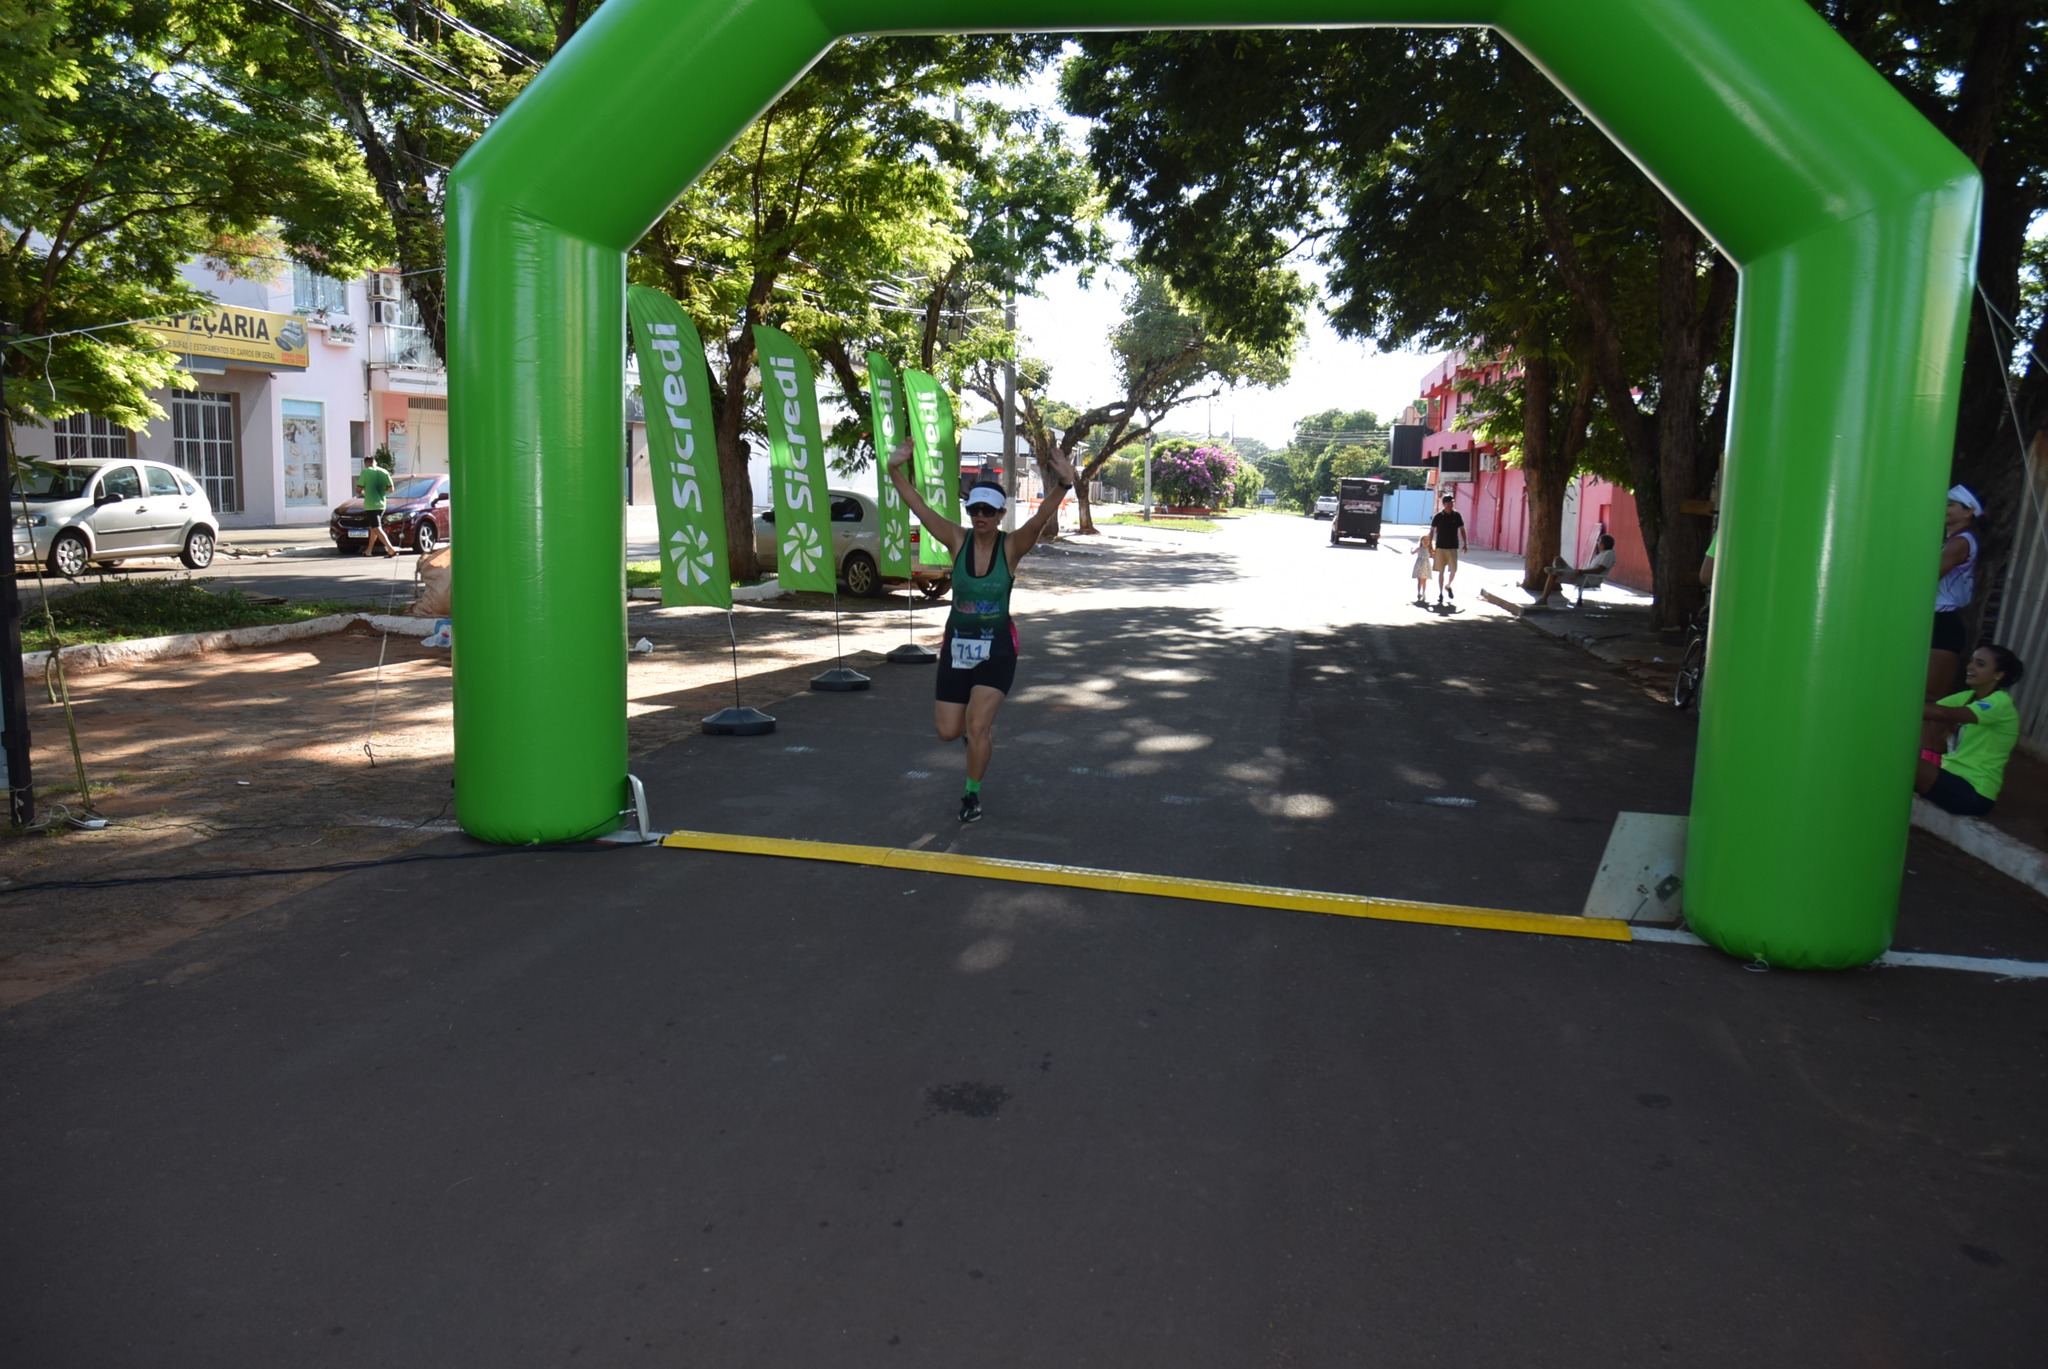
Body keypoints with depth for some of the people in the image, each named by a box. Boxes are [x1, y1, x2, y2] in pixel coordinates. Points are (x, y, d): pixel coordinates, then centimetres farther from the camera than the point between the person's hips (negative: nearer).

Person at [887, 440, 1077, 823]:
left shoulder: (1012, 546, -11)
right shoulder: (957, 540, -5)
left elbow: (1040, 518, -29)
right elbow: (921, 509, -14)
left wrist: (1062, 486, -47)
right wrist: (895, 472, -28)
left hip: (996, 649, -3)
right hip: (956, 645, 3)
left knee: (977, 726, -11)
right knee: (948, 731, 7)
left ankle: (972, 794, 14)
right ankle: (982, 727, 44)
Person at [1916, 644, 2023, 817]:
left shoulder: (2000, 703, -14)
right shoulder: (1969, 696, 13)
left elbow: (1945, 714, -29)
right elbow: (1933, 709, -1)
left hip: (1973, 793, -8)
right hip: (1952, 773, 8)